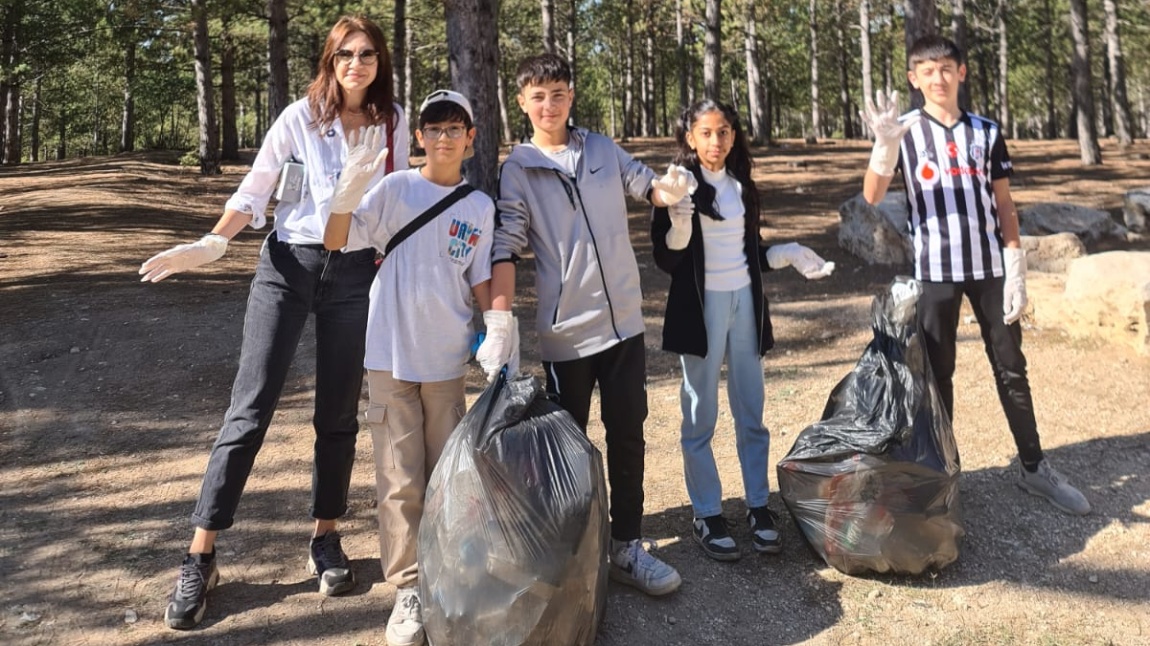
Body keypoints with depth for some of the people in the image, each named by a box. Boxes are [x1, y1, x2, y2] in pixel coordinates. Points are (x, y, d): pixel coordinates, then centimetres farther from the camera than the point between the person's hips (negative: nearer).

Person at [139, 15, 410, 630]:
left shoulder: (394, 122, 4)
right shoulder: (301, 117, -3)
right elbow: (254, 192, -2)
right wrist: (211, 244, -16)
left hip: (354, 274, 2)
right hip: (288, 265, -2)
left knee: (338, 414, 6)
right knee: (250, 408, -5)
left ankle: (325, 539, 21)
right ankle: (200, 557, 2)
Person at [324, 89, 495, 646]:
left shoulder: (480, 207, 6)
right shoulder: (395, 189, -2)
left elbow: (481, 281, 12)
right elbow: (335, 241, -8)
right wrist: (350, 182, -20)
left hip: (448, 360, 3)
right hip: (391, 355, -2)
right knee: (401, 480, 1)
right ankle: (408, 588, 13)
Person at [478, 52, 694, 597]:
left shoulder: (603, 150, 7)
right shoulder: (518, 169, -3)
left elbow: (648, 188, 13)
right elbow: (505, 246, -10)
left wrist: (669, 188, -12)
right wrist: (499, 320, -20)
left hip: (624, 320, 3)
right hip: (564, 330, -3)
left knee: (627, 435, 9)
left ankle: (627, 545, 22)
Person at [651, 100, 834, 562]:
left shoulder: (741, 185, 9)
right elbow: (666, 259, -9)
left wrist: (790, 256, 5)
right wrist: (680, 225, -27)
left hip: (745, 302, 5)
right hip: (701, 306, -5)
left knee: (751, 412, 10)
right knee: (701, 416, 4)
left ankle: (758, 506, 22)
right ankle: (706, 515, 14)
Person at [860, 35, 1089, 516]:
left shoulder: (986, 131, 6)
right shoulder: (906, 130, -1)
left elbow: (1004, 203, 7)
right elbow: (872, 197, -14)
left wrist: (1016, 268, 0)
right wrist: (885, 143, -31)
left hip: (989, 266, 2)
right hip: (935, 269, -2)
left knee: (1011, 369, 10)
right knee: (938, 374, 6)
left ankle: (1034, 467, 22)